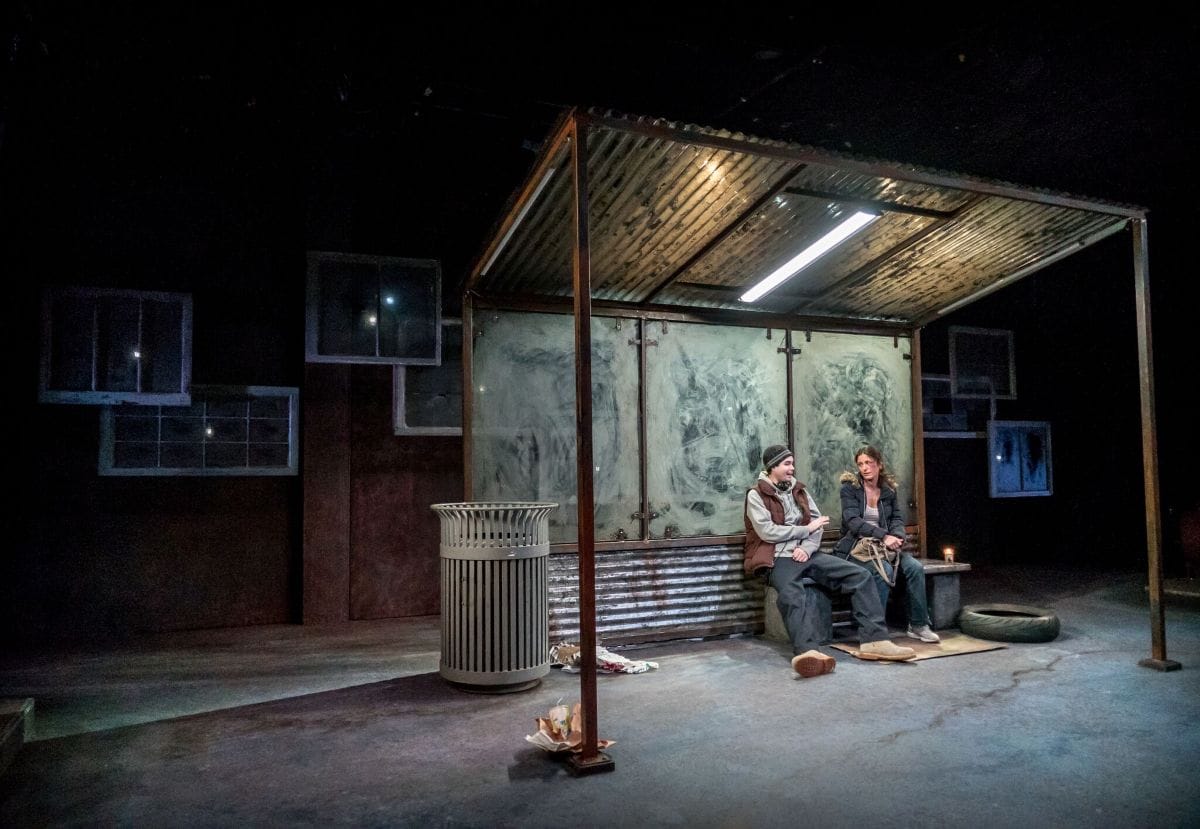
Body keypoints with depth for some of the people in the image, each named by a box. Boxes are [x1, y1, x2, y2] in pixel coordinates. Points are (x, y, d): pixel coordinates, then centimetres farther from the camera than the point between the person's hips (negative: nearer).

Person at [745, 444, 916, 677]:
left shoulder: (800, 491, 19)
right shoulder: (756, 496, 0)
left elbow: (818, 524, 12)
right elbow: (767, 532, -12)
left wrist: (807, 547, -9)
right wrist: (807, 528, -4)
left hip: (808, 554, 6)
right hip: (780, 559, -6)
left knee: (860, 575, -12)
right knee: (792, 594, -38)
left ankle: (874, 641, -19)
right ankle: (808, 651, -58)